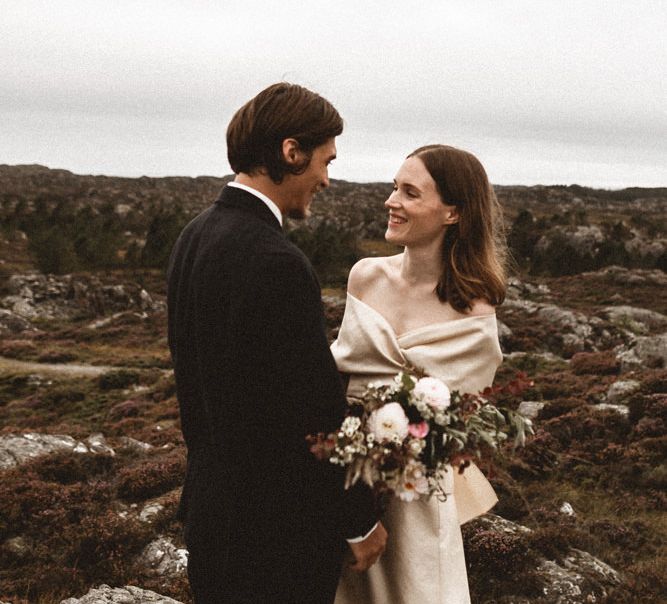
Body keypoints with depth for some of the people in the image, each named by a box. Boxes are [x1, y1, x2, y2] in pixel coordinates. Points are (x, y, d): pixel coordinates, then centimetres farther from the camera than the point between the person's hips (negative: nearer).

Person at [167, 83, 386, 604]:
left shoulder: (196, 235, 4)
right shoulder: (277, 264, -26)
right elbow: (317, 414, -22)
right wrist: (360, 521, -10)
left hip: (208, 506, 9)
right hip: (275, 526, -9)